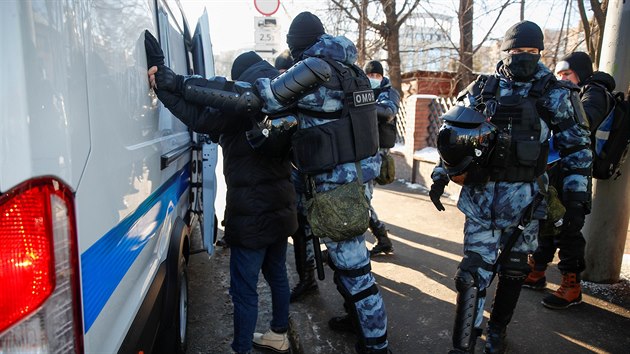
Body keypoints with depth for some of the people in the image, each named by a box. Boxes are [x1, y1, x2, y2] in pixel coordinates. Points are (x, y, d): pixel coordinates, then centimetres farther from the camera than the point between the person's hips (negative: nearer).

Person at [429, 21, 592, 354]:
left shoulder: (552, 93, 3)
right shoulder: (482, 88, 5)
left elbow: (576, 146, 3)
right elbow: (452, 134, 10)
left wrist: (577, 198, -3)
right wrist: (440, 176, 4)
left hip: (524, 198, 1)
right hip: (481, 193, 0)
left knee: (513, 270, 13)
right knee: (474, 271, -4)